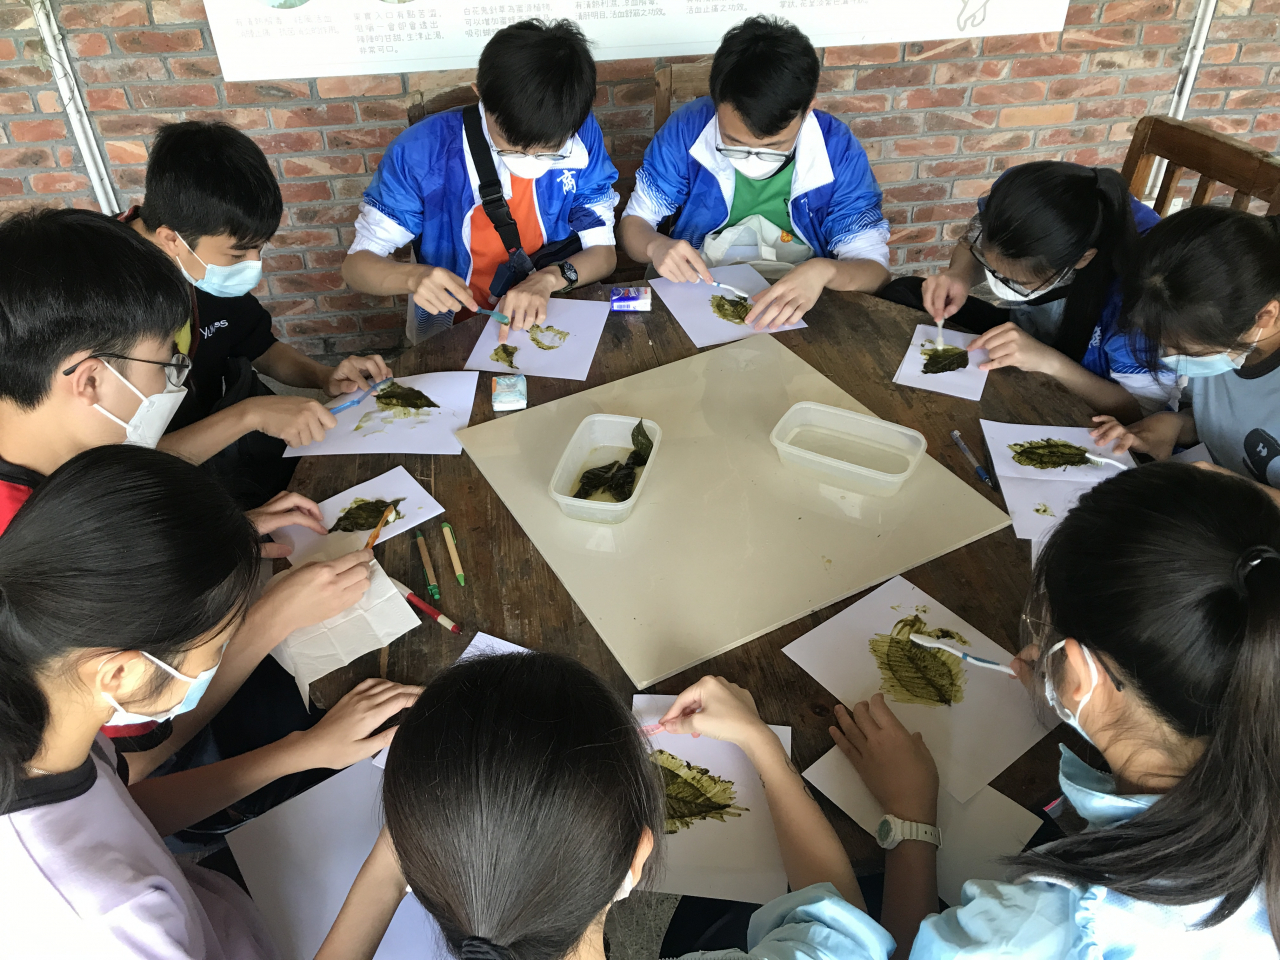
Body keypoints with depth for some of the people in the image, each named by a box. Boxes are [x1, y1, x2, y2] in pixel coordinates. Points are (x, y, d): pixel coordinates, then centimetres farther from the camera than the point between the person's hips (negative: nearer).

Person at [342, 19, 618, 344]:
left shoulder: (582, 136, -10)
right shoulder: (422, 152, -16)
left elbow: (603, 252, -3)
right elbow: (357, 263, -9)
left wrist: (548, 279, -24)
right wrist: (413, 277, -31)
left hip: (557, 325, 1)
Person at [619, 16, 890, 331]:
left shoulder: (839, 152, -13)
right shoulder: (687, 129, -11)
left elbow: (875, 268, -10)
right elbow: (634, 223, -1)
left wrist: (823, 271, -31)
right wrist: (656, 246, -24)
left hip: (796, 311, 1)